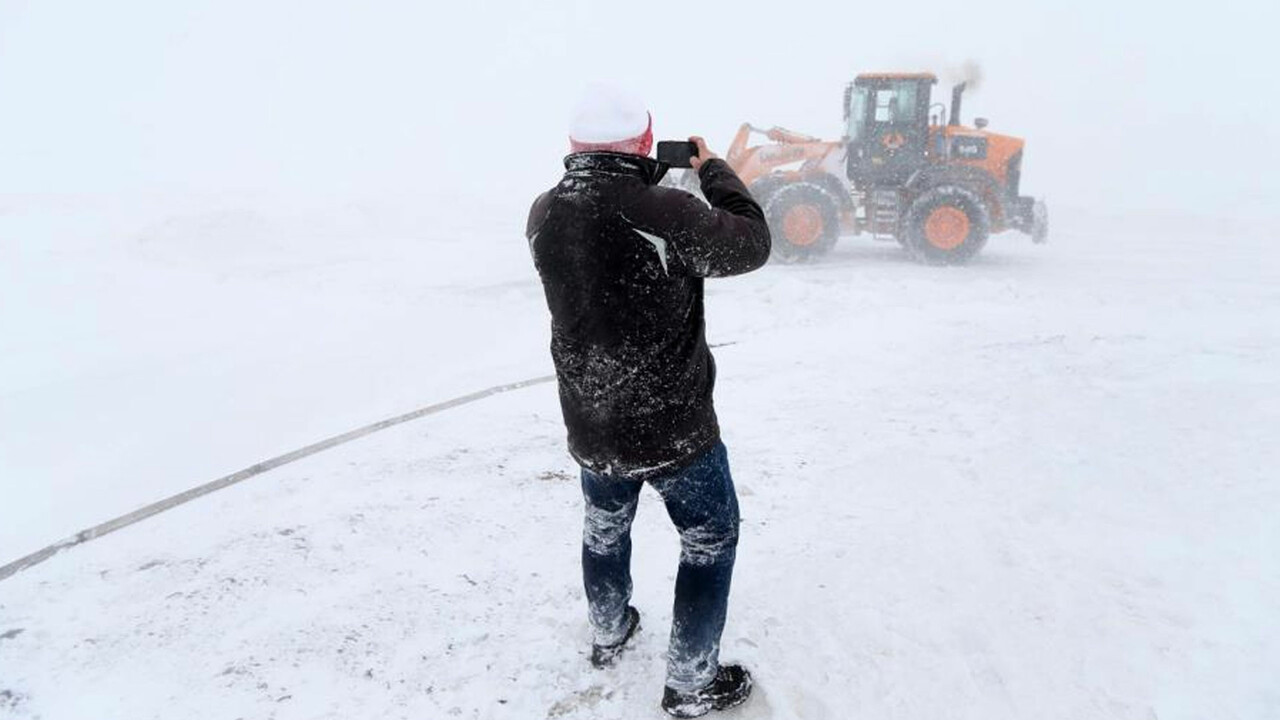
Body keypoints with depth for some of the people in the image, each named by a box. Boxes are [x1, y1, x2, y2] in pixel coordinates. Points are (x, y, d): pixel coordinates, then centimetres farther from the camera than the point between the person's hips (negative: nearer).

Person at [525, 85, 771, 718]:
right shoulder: (663, 211, -26)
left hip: (590, 427, 6)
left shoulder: (545, 214, -8)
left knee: (605, 527, 29)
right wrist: (713, 169, 0)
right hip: (674, 427, -5)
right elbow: (752, 244, -12)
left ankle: (608, 635, 51)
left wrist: (644, 180, 9)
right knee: (711, 540, 17)